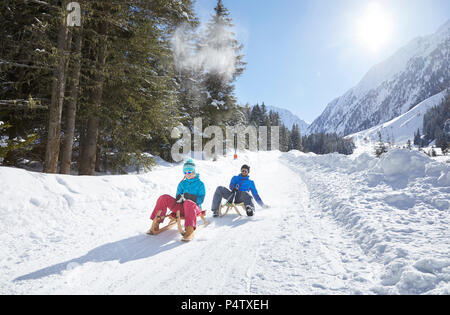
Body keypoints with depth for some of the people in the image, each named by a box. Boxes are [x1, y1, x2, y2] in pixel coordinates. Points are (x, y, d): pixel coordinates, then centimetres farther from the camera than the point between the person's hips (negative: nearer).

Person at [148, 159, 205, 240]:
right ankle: (156, 225, -13)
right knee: (164, 198, -13)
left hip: (195, 208, -5)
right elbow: (178, 197, 15)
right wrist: (179, 198, -10)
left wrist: (191, 197, -23)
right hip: (182, 207, 5)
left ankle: (190, 230, -53)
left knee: (188, 203, -42)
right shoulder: (182, 184, 18)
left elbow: (201, 199, -4)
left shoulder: (200, 184, 5)